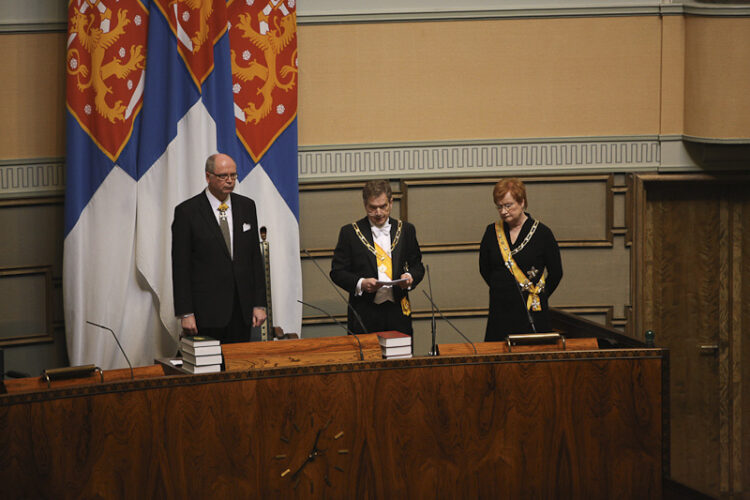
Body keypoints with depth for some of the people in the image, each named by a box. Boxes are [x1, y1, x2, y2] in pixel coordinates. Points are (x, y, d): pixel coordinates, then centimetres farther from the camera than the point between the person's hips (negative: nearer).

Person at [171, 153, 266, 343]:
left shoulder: (246, 206, 10)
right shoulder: (187, 211, -4)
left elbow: (255, 256, 12)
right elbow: (180, 266, -5)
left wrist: (259, 304, 6)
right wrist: (185, 313, -10)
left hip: (242, 310, 4)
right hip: (207, 311, -4)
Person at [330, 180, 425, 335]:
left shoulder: (406, 230, 11)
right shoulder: (350, 232, 3)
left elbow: (417, 266, 17)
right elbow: (337, 271, 2)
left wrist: (410, 277, -6)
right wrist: (360, 283, -15)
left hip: (398, 312, 2)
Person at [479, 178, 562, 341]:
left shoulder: (542, 233, -2)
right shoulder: (492, 232, 7)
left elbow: (556, 273, 5)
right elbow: (484, 269, 17)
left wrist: (537, 297, 7)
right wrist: (502, 290, 13)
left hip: (532, 312, -3)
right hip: (500, 312, 3)